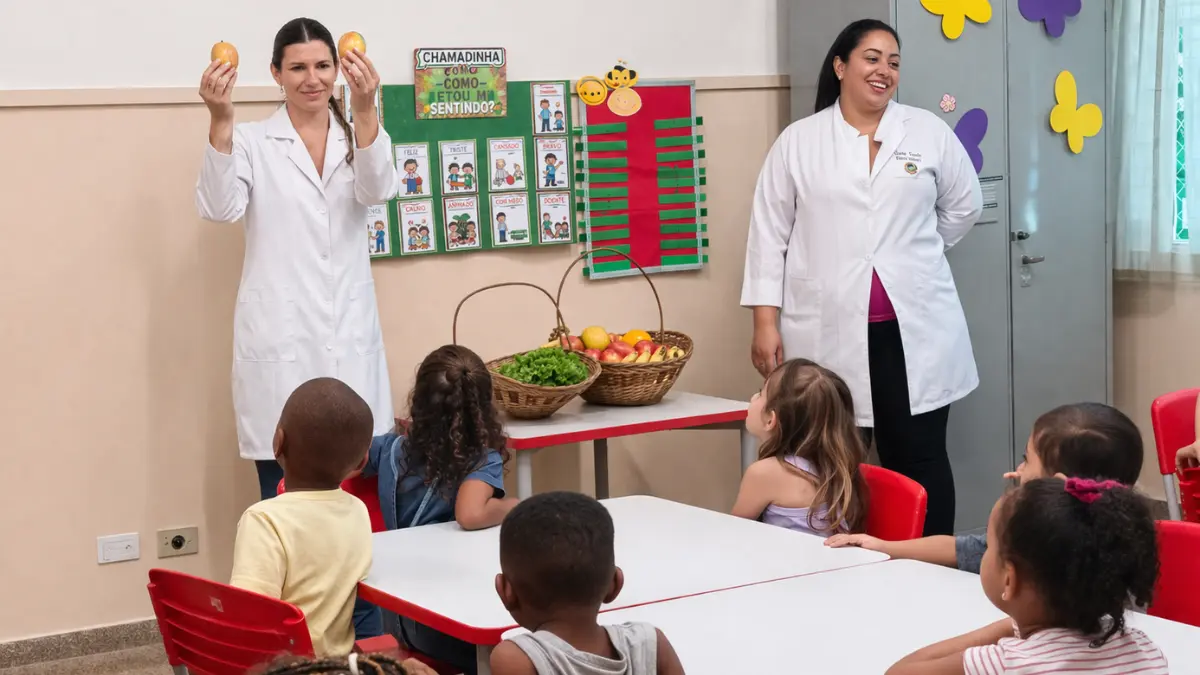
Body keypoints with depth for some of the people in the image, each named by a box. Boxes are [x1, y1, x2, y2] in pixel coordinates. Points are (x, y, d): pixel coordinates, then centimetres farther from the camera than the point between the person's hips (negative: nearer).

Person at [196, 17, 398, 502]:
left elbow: (378, 192, -12)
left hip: (349, 335, 3)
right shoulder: (252, 141, 3)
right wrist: (221, 121, -26)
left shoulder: (359, 137, 10)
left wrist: (364, 111, -29)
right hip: (280, 338, -2)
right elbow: (220, 208, -14)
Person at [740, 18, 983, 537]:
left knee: (919, 459, 5)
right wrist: (766, 322, -3)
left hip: (916, 329, 1)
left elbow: (964, 205, 19)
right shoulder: (797, 142, 4)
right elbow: (769, 234, 3)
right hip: (829, 334, -1)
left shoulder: (928, 132, 6)